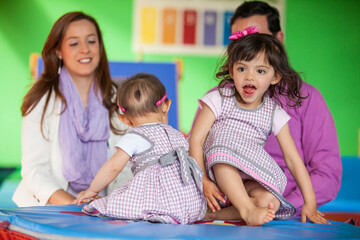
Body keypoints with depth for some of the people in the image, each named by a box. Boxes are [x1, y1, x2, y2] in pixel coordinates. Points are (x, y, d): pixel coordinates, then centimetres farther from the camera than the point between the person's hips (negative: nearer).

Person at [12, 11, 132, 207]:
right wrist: (72, 203, -22)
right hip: (48, 210, -2)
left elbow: (126, 167, 7)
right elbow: (33, 169, -6)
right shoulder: (42, 101, 0)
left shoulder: (116, 99, 10)